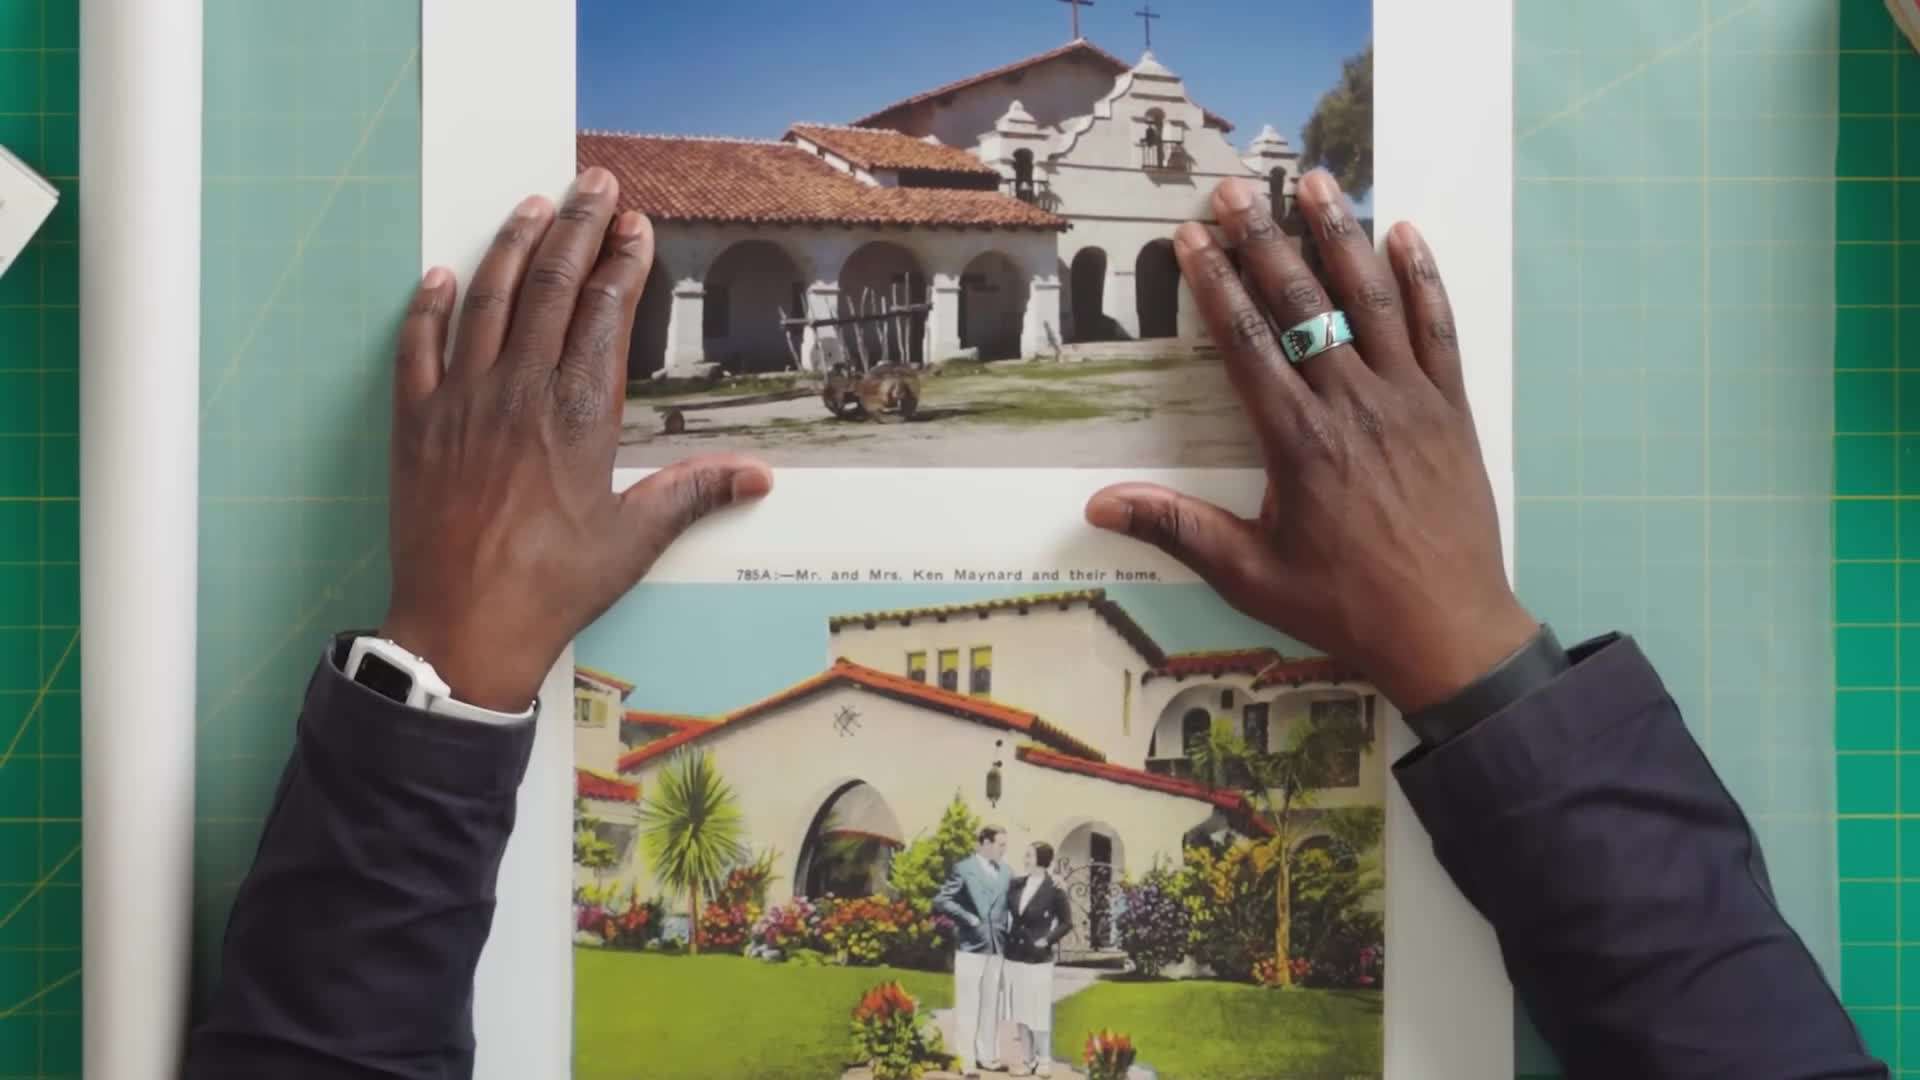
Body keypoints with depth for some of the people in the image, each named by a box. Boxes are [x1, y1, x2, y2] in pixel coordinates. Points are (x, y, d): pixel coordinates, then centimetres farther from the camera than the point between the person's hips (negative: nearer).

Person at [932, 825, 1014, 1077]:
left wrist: (1009, 937, 1)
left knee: (991, 1003, 11)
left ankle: (988, 1055, 20)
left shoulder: (1005, 872, 10)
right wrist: (968, 918, -15)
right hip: (971, 945, -5)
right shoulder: (963, 868, -5)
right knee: (968, 1004, -1)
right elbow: (940, 901, -10)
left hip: (997, 946, 5)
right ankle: (966, 1060, 3)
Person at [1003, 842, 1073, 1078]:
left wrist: (1048, 940, -9)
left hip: (1038, 959, -5)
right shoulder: (1015, 884, 2)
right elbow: (1004, 911, 16)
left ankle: (1044, 1060, 16)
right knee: (1020, 1011, 10)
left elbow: (1067, 923, -3)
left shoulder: (1054, 890, -10)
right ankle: (1027, 1059, 20)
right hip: (1014, 956, 5)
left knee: (1040, 1010, 3)